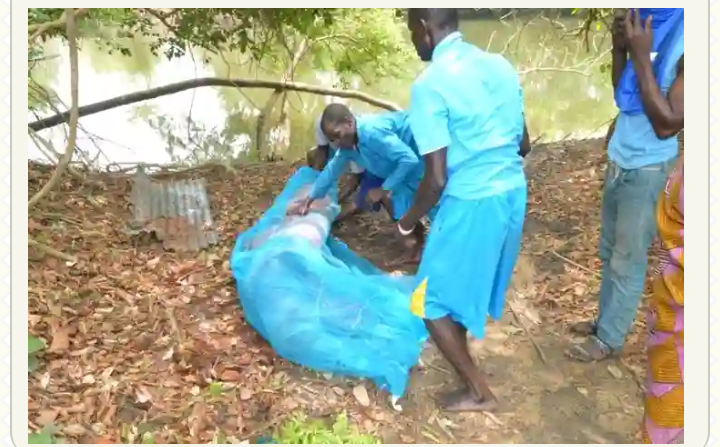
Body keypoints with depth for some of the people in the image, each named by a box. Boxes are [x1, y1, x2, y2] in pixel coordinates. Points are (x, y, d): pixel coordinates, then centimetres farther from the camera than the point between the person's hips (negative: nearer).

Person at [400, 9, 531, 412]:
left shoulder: (429, 85, -17)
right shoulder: (500, 65, 5)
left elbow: (437, 178, -20)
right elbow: (524, 143, 12)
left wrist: (407, 222, -3)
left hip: (470, 204, -8)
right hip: (513, 193, 8)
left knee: (432, 301, 10)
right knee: (471, 280, 29)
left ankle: (479, 392, 21)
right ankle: (458, 345, 53)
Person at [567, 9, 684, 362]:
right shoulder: (650, 20, 3)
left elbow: (667, 123, -25)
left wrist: (641, 56, -26)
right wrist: (620, 48, -5)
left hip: (647, 170, -8)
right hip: (619, 161, 8)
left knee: (627, 261, 8)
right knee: (610, 252, 20)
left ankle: (609, 340, 25)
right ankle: (605, 320, 38)